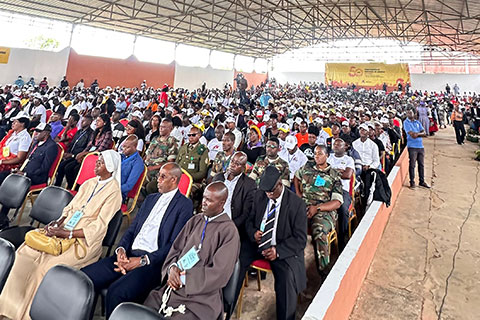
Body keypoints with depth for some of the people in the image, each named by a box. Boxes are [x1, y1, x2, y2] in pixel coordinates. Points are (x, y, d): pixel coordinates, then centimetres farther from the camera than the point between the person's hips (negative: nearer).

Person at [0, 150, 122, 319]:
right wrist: (59, 221, -5)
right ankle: (16, 303, 2)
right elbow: (70, 206, 15)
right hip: (65, 230, 7)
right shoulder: (89, 183, 12)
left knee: (49, 265, -25)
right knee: (26, 252, -11)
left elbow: (99, 226, -15)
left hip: (85, 239, -7)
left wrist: (67, 233, -18)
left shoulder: (113, 192, -11)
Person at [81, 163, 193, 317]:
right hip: (129, 255, 7)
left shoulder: (184, 205, -4)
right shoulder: (150, 199, 20)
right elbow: (131, 229, 17)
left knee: (116, 291, -29)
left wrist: (143, 261, -16)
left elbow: (174, 245, -11)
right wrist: (121, 249, -3)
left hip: (153, 262, -7)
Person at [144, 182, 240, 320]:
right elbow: (175, 249, 12)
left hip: (201, 296, -5)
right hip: (174, 285, 5)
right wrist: (173, 267, -10)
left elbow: (219, 274, -15)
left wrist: (183, 278, -12)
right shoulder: (195, 220, 9)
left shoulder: (229, 231, -12)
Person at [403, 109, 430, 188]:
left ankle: (422, 181, 20)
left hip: (421, 146, 6)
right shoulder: (406, 122, -2)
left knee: (421, 164, 11)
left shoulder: (418, 122, 16)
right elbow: (412, 134, -13)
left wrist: (417, 134, -10)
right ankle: (412, 182, 7)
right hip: (412, 146, -6)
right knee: (412, 165, -2)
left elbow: (424, 133, 6)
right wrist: (420, 133, -2)